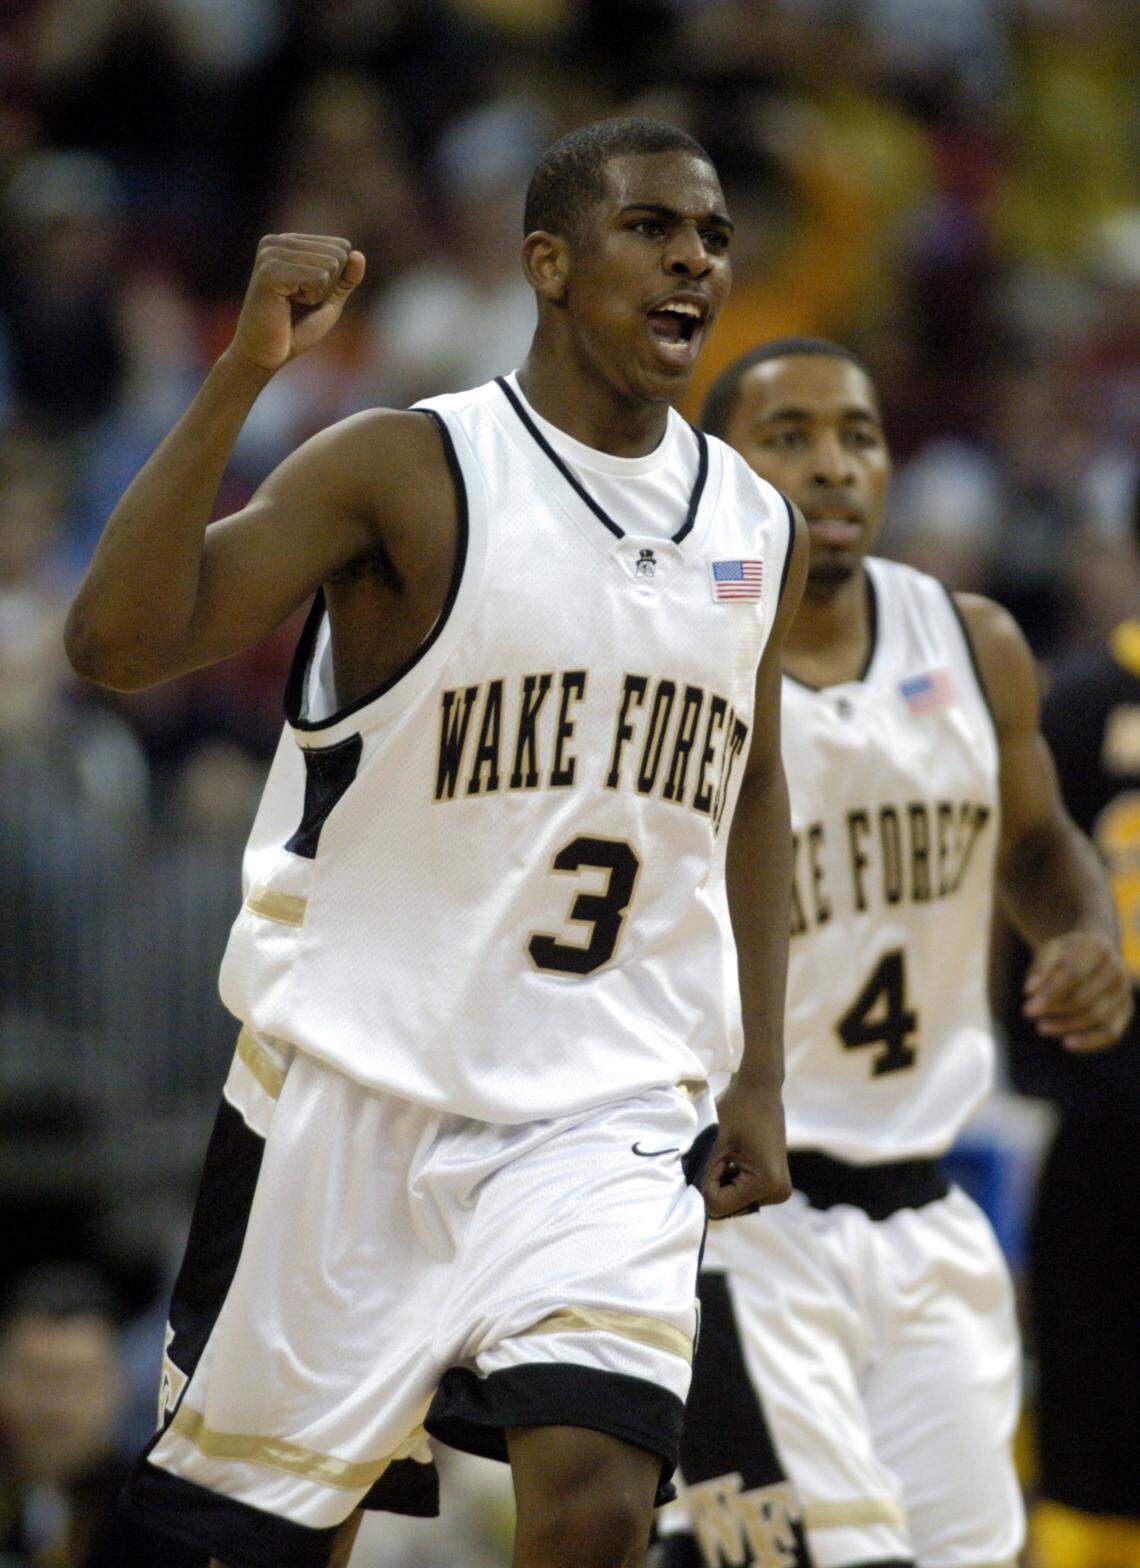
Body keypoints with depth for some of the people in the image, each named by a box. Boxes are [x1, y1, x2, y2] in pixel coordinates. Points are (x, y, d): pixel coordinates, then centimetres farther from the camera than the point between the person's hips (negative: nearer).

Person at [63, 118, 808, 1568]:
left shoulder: (755, 526, 8)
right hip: (356, 1082, -3)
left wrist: (759, 1077, 15)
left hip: (605, 1109, 3)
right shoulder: (408, 469, -9)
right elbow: (117, 643, -19)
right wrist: (242, 373, -27)